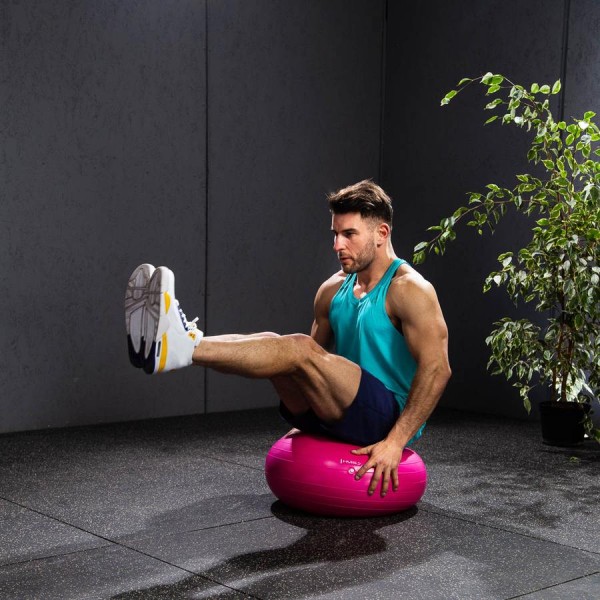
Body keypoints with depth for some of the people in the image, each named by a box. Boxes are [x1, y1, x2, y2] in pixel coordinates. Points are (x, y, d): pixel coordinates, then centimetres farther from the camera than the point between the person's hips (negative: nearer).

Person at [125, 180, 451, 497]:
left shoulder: (409, 289, -11)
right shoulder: (333, 289, 11)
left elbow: (436, 369, -19)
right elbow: (321, 354, 21)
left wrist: (395, 442, -24)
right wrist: (302, 419, 14)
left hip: (390, 418, -7)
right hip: (342, 414, 7)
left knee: (300, 349, -30)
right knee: (272, 342, -17)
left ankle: (183, 347, -46)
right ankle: (169, 342, -41)